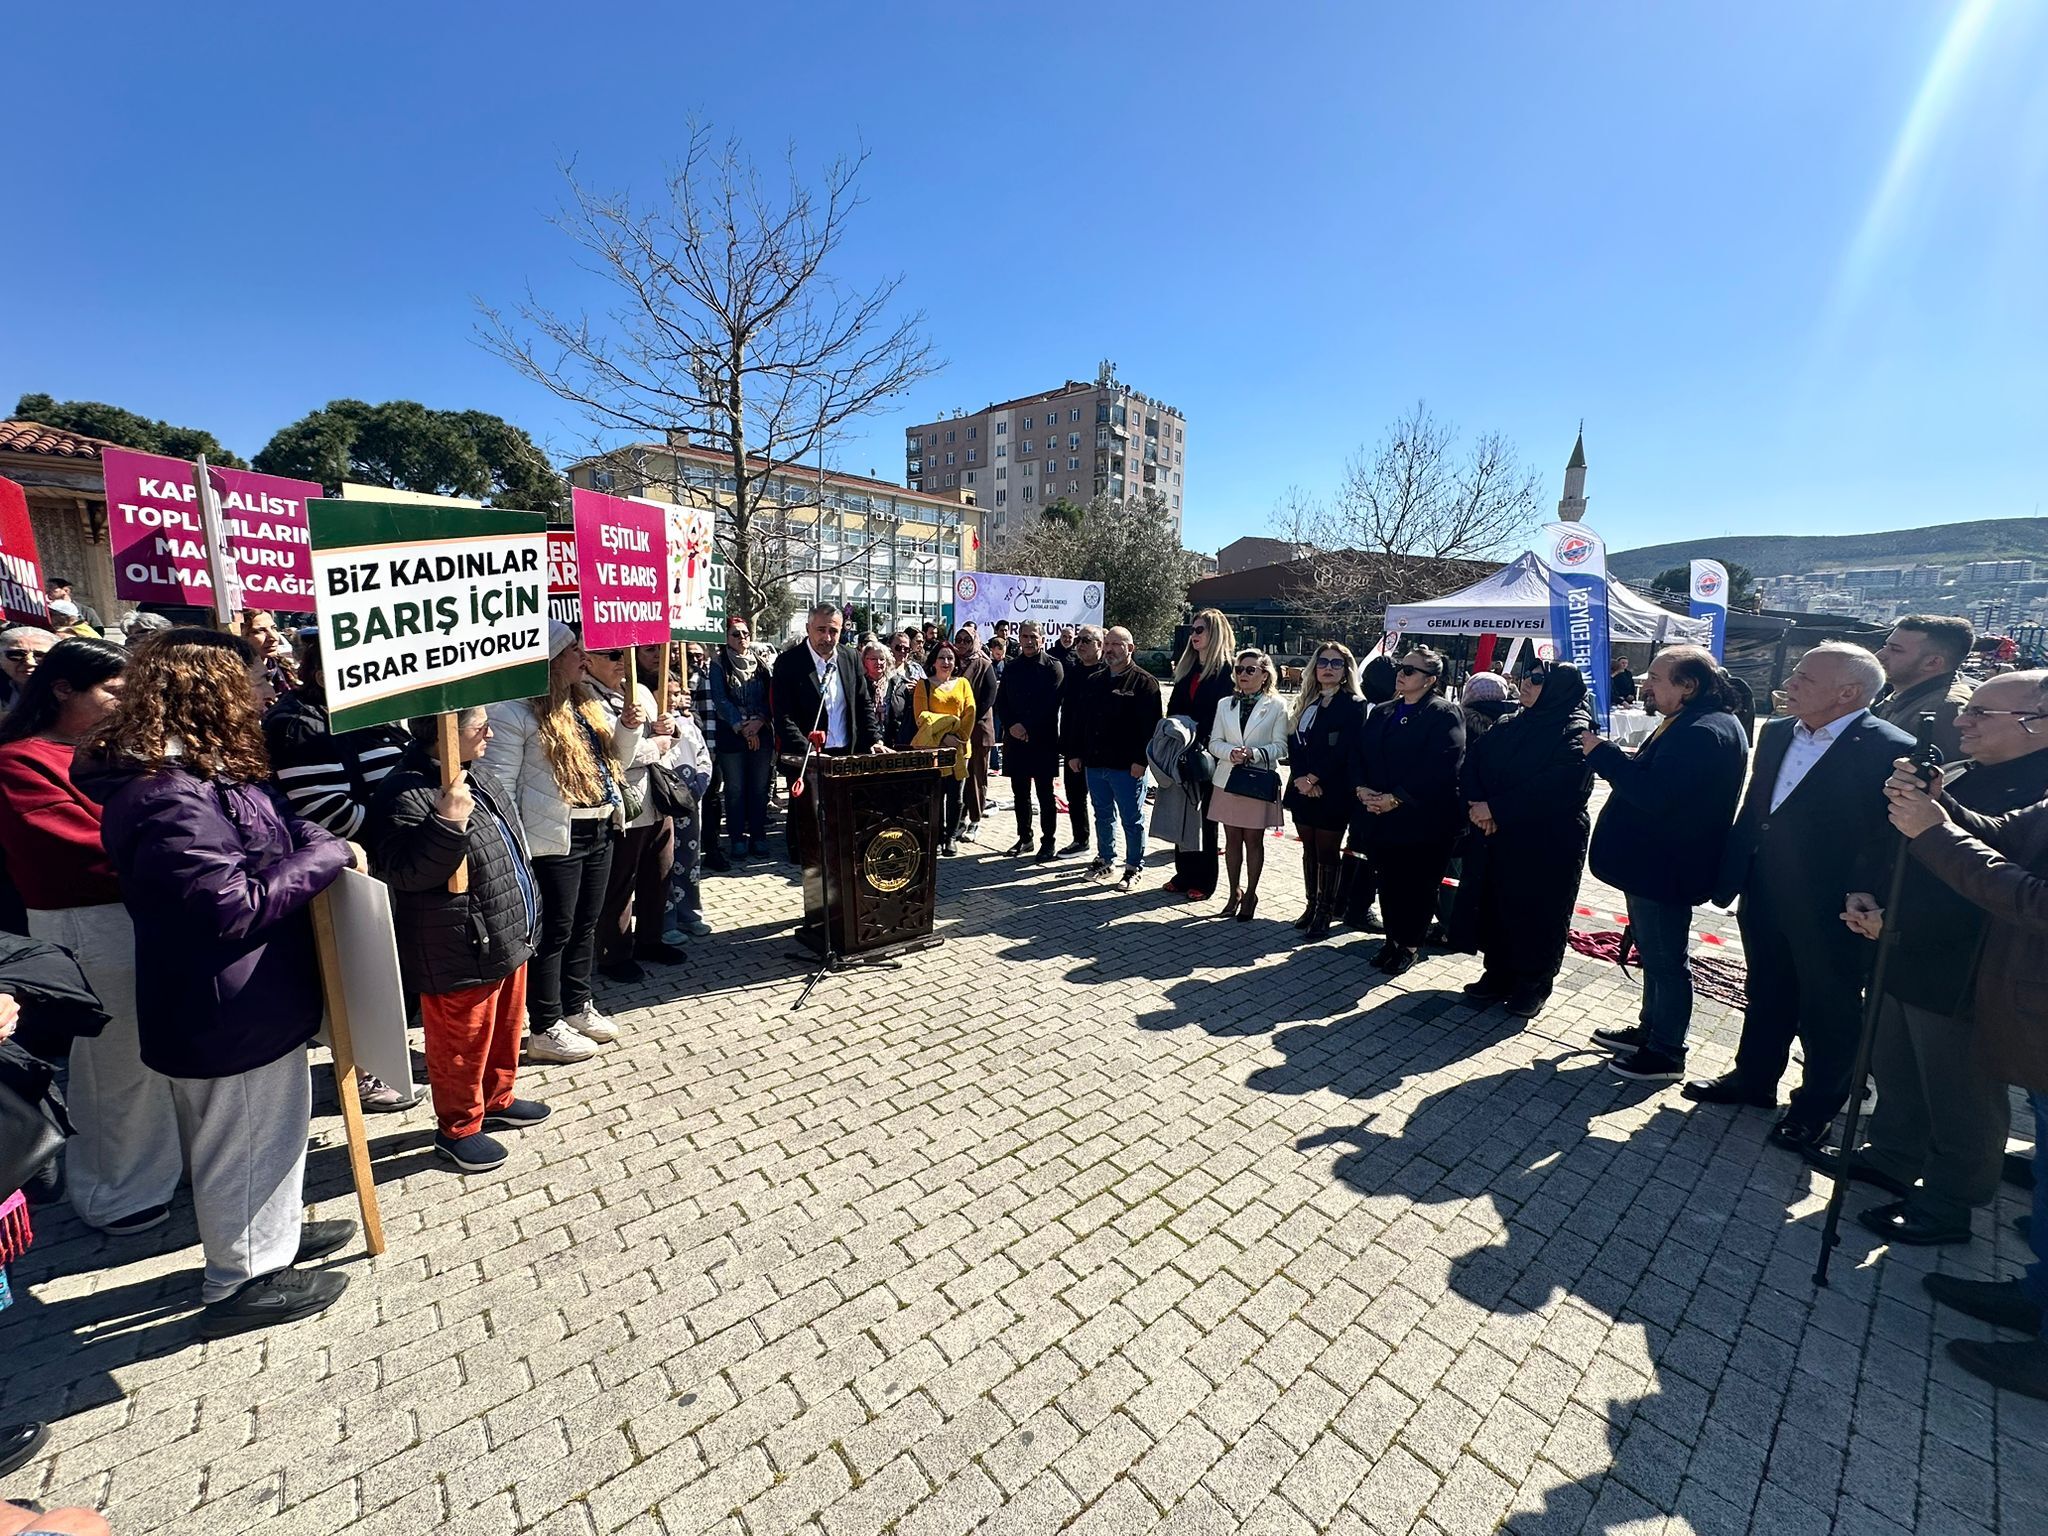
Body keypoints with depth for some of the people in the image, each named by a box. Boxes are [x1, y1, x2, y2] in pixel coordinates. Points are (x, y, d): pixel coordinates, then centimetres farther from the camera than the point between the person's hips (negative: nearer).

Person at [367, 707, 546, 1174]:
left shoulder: (476, 774, 6)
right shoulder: (406, 793, -23)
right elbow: (404, 873, -28)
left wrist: (525, 911, 22)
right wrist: (449, 822, -39)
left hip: (507, 939, 9)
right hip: (460, 956, -9)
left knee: (505, 1028, 24)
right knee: (463, 1045, 11)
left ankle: (496, 1101, 45)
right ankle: (458, 1128, 32)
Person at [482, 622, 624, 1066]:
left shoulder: (587, 703, 12)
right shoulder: (514, 711, -13)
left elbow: (614, 759, 20)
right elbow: (499, 784, -14)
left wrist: (630, 727, 1)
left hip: (601, 831, 8)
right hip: (554, 840, -8)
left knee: (585, 925, 18)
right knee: (554, 933, 4)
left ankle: (577, 1007, 35)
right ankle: (545, 1030, 19)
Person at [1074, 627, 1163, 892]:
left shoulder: (1144, 682, -6)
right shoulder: (1093, 681, 14)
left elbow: (1152, 724, -12)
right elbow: (1079, 719, 17)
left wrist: (1141, 760, -18)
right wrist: (1075, 753, 10)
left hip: (1127, 766, -6)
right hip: (1094, 763, 6)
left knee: (1132, 819, 4)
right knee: (1103, 815, 18)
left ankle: (1133, 868, 16)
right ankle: (1103, 859, 32)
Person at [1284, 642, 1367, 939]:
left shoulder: (1353, 705, -4)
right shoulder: (1305, 702, 13)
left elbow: (1344, 752, -13)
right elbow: (1293, 742, 4)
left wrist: (1314, 778, -14)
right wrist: (1301, 778, -10)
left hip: (1333, 792, -5)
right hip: (1303, 789, 5)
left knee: (1326, 853, 2)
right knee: (1309, 850, 12)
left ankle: (1325, 912, 12)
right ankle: (1312, 905, 22)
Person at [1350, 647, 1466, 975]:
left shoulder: (1445, 715, -7)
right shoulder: (1380, 713, 14)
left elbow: (1440, 767, -18)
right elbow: (1358, 753, 8)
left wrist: (1396, 797, -20)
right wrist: (1361, 788, -9)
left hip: (1422, 819, -5)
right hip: (1379, 816, 6)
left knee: (1417, 885, 7)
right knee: (1388, 881, 14)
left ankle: (1410, 944, 23)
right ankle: (1392, 937, 29)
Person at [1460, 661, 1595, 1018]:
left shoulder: (1576, 730, -11)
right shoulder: (1512, 725, 9)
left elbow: (1558, 786, -24)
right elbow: (1474, 761, 2)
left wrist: (1495, 808, -23)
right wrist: (1477, 804, -15)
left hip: (1550, 845, -6)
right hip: (1502, 837, 6)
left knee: (1539, 913, 6)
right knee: (1496, 908, 11)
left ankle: (1533, 985, 23)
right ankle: (1499, 976, 26)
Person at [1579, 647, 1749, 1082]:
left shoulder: (1703, 733, -23)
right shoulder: (1692, 723, 12)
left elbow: (1654, 795, -31)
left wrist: (1602, 754, -24)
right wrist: (1615, 759, 1)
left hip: (1665, 868, -11)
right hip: (1655, 862, 11)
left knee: (1666, 961, 4)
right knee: (1654, 954, 22)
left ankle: (1666, 1054, 19)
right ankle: (1651, 1030, 38)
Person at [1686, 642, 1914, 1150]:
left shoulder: (1889, 751, -17)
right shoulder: (1776, 733, 3)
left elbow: (1888, 841, -16)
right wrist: (1730, 877, 6)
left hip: (1831, 914, -5)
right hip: (1766, 901, 6)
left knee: (1828, 1013, 15)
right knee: (1766, 996, 21)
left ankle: (1817, 1106, 34)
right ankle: (1753, 1079, 39)